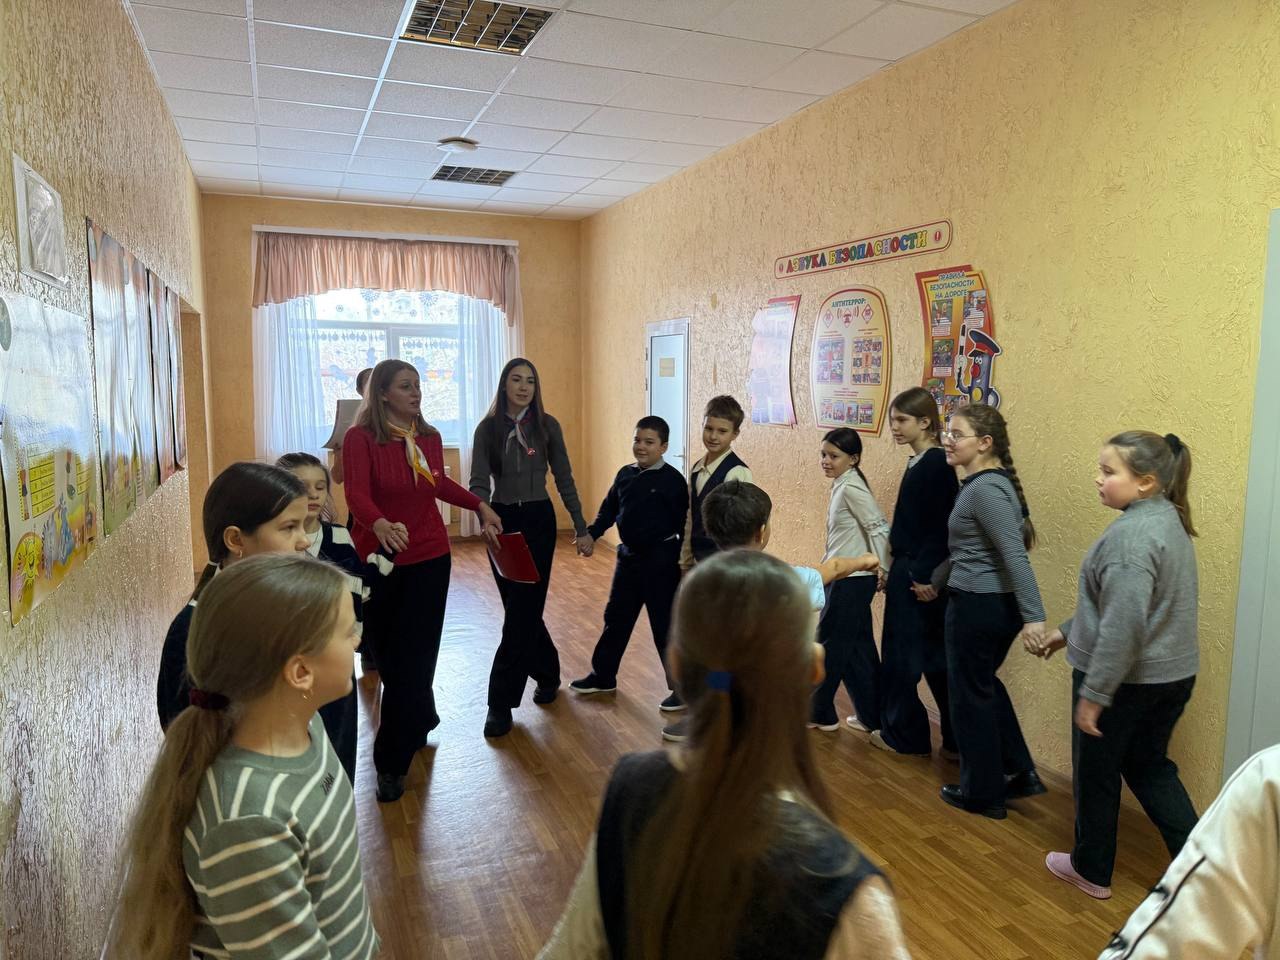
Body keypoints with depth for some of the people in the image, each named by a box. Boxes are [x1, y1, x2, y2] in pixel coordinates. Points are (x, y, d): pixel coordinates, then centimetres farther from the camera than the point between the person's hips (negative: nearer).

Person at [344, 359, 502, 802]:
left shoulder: (430, 437, 2)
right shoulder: (360, 438, -12)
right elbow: (357, 493, -27)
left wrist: (480, 505, 16)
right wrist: (380, 524, -46)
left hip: (429, 558, 3)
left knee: (413, 659, 1)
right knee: (387, 656, 12)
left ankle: (392, 762, 13)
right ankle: (421, 721, 41)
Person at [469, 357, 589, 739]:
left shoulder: (547, 425, -2)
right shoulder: (487, 428, -1)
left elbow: (564, 479, 2)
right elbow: (479, 483, -8)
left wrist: (582, 529, 0)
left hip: (538, 521, -1)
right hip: (501, 522, 1)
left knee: (522, 611, -1)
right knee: (520, 608, 9)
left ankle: (502, 703, 11)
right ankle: (547, 673, 31)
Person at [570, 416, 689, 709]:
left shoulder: (673, 479, -12)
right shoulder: (625, 474, 6)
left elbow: (684, 522, -12)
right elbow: (609, 509, 12)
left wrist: (684, 560, -16)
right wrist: (592, 533, -1)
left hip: (661, 559, -6)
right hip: (628, 555, 7)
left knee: (665, 625, 1)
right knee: (616, 618, 17)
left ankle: (682, 687, 15)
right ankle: (603, 676, 33)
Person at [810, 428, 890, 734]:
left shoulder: (851, 487, -16)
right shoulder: (841, 485, 11)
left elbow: (879, 527, -21)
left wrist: (884, 569, -18)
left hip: (851, 579, -9)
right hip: (845, 577, 9)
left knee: (829, 644, 3)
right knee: (857, 648, 13)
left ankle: (819, 712, 16)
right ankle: (871, 716, 21)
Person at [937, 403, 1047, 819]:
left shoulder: (985, 489, -21)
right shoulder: (980, 483, 9)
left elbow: (1015, 555, -26)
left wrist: (1034, 616, -28)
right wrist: (935, 580, 27)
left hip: (978, 606, -10)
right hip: (998, 604, 10)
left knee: (970, 695, 7)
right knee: (985, 684, 24)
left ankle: (982, 794, 23)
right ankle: (1021, 773, 33)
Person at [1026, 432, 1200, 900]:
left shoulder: (1133, 533, -25)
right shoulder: (1169, 522, 7)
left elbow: (1124, 625, -28)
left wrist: (1094, 693, -22)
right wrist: (1067, 632, 19)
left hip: (1124, 679, -9)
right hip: (1171, 674, 9)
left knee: (1095, 773, 12)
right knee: (1149, 766, 24)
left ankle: (1091, 869, 30)